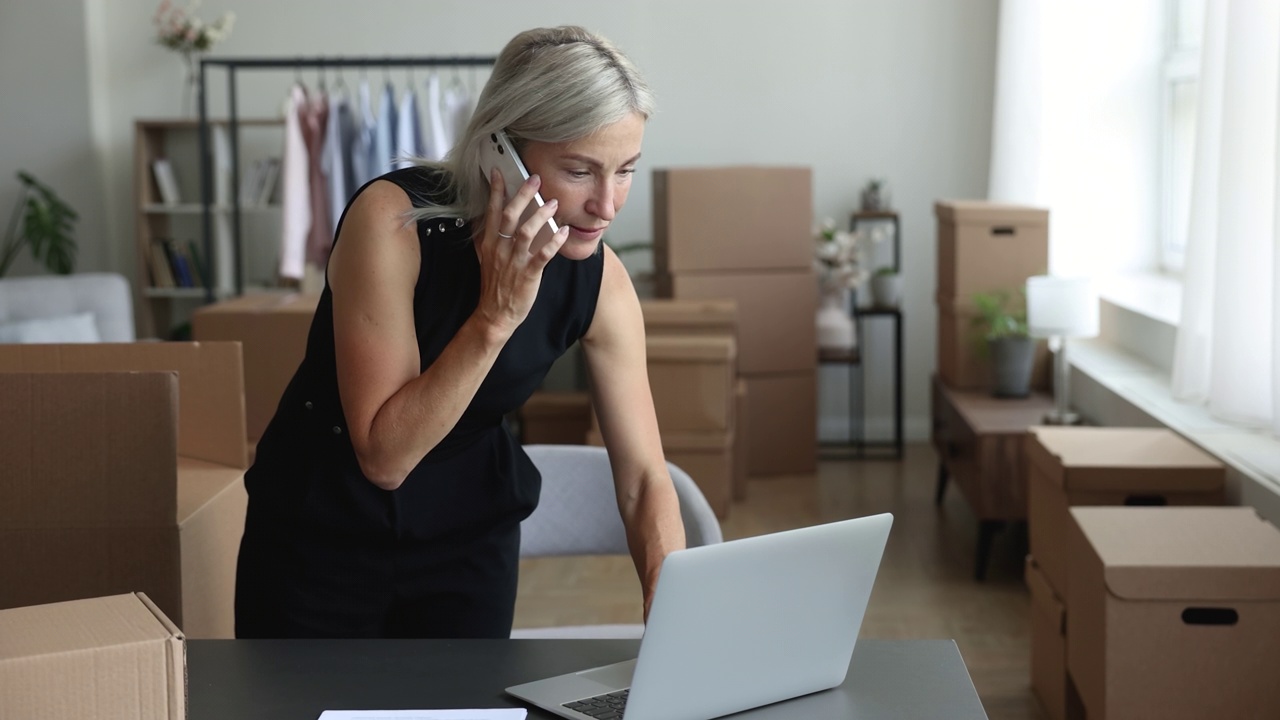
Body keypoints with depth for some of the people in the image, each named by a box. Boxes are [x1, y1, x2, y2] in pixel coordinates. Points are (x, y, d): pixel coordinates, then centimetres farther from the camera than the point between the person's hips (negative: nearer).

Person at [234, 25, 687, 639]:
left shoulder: (599, 281, -15)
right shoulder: (393, 220, -27)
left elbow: (644, 477, -11)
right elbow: (384, 455, -28)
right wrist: (494, 317, -36)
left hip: (471, 539, 3)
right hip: (322, 532, -2)